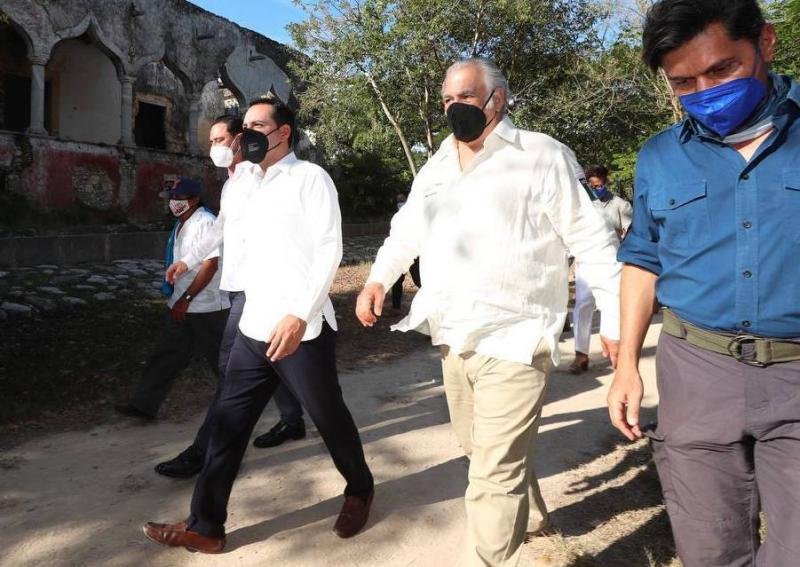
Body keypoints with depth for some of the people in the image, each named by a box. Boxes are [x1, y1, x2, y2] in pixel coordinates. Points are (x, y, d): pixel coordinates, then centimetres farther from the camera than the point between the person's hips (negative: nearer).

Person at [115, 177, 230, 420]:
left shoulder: (205, 222, -17)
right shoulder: (181, 224, 12)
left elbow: (210, 265, -23)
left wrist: (185, 299, -22)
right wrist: (176, 298, 21)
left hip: (206, 308, -8)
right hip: (183, 305, 8)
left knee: (219, 356, 6)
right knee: (166, 355, 10)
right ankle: (144, 404, 17)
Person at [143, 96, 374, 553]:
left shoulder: (310, 177, -5)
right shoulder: (257, 188, 19)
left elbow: (329, 250, -15)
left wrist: (299, 315, -23)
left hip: (300, 331, -7)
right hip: (254, 330, 7)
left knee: (330, 418, 9)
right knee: (228, 424, 8)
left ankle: (360, 490, 34)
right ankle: (206, 527, 20)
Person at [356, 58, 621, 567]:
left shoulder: (542, 156, -6)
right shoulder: (437, 165, 14)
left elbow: (592, 240, -6)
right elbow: (407, 228, 22)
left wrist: (616, 318, -9)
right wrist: (379, 279, 7)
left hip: (514, 339, -7)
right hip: (452, 338, 7)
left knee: (495, 473, -6)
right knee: (481, 448, 22)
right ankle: (530, 516, 48)